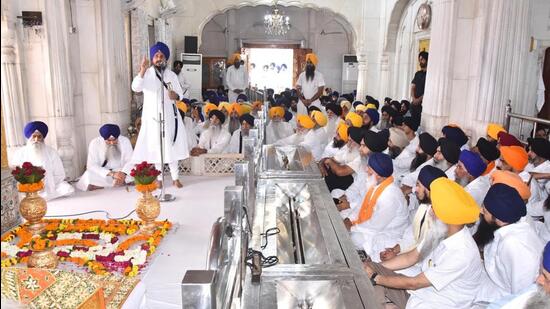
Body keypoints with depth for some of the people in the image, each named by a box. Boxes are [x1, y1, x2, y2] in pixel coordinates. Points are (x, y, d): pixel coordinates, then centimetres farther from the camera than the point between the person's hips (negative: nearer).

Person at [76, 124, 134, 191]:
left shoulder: (125, 141, -10)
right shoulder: (94, 143, -14)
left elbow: (130, 161, -13)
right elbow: (91, 165, -20)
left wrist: (123, 173, -35)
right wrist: (111, 174, -33)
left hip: (120, 171, 1)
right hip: (102, 173, -1)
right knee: (89, 176, -31)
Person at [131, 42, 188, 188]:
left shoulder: (171, 75, 6)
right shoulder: (146, 73, -3)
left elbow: (180, 93, 9)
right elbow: (135, 87, -20)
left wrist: (175, 95, -15)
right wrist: (142, 70, -34)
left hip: (169, 115, 2)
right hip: (153, 115, -2)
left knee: (172, 145, 6)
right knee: (156, 146, 3)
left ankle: (175, 178, 17)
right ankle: (159, 178, 15)